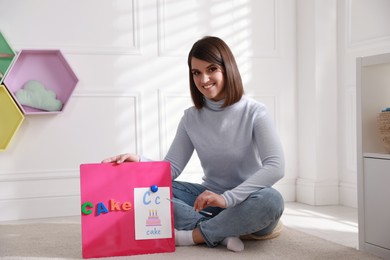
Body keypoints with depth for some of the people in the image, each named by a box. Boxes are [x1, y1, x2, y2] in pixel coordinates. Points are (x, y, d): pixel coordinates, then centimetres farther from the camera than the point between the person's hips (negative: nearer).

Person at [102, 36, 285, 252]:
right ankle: (221, 233, -25)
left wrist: (227, 198, -35)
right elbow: (172, 167, 0)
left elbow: (276, 167, -22)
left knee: (271, 200, -37)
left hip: (247, 204, -3)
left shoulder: (255, 113, -10)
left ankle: (190, 235, -22)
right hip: (210, 199, 3)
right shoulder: (191, 118, 3)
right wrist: (140, 161, -22)